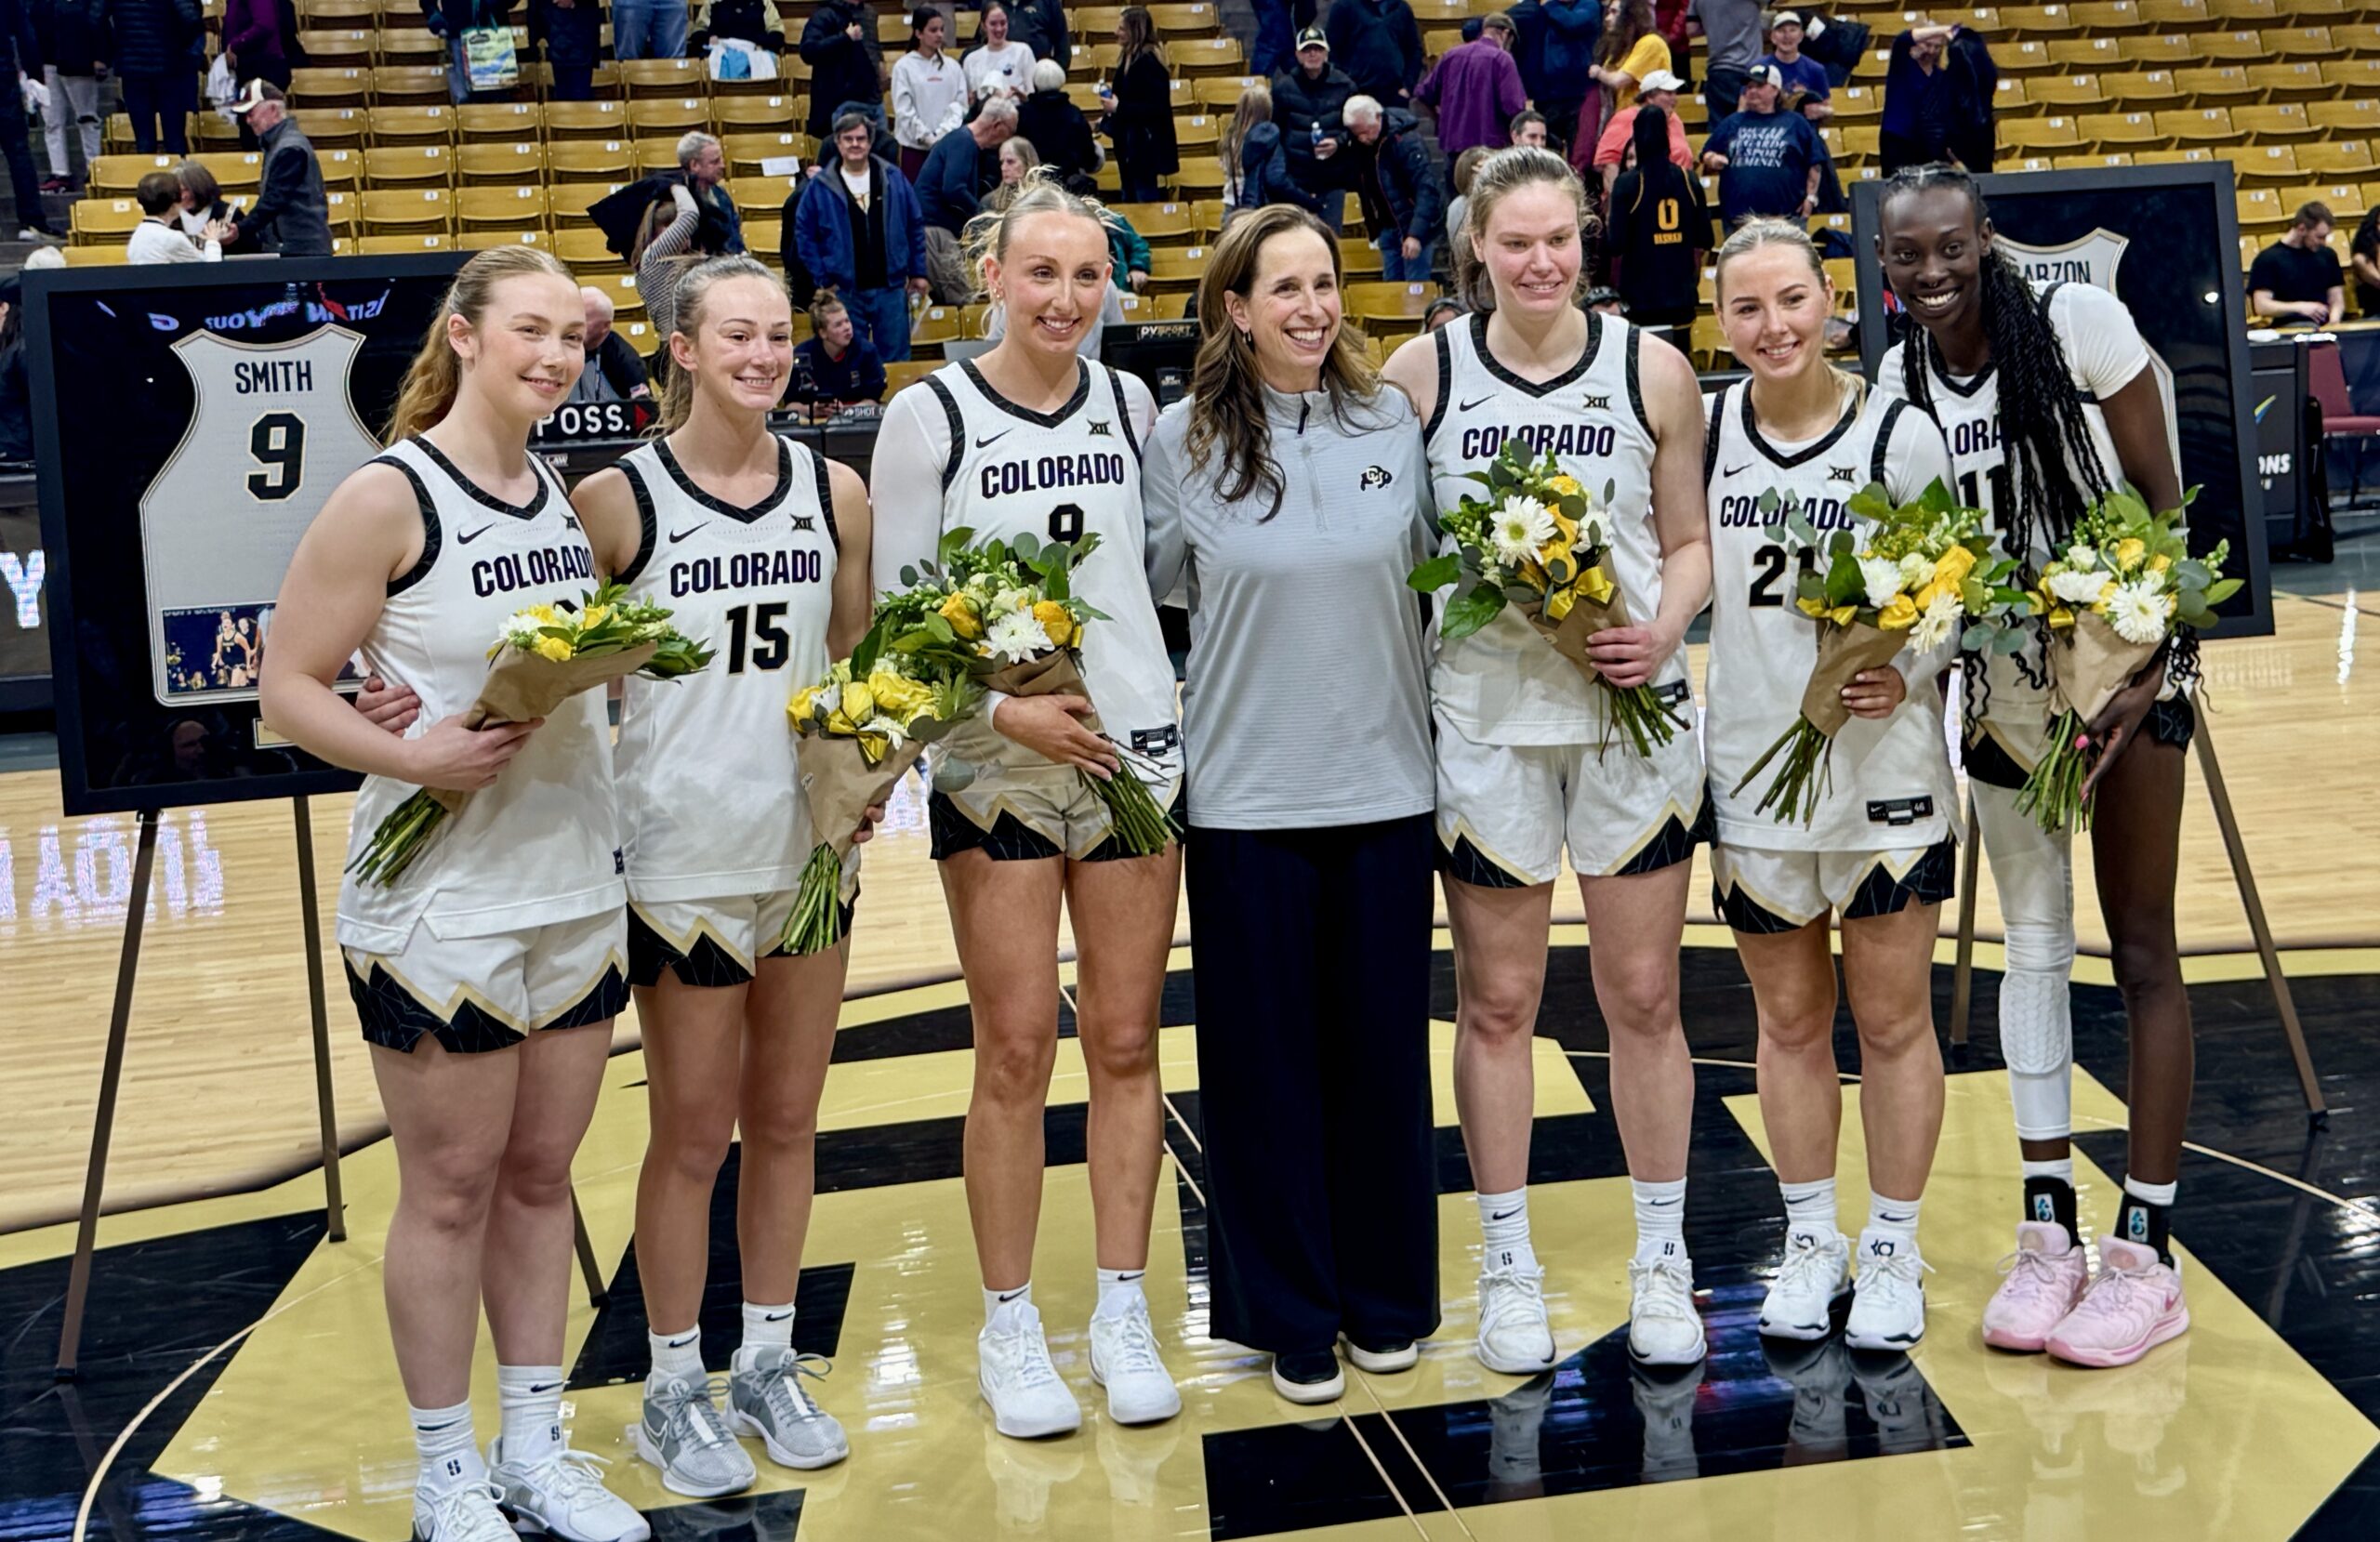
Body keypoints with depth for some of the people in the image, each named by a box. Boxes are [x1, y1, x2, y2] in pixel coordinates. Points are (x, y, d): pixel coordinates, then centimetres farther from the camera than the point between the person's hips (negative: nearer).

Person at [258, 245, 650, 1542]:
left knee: (540, 1173, 14)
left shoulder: (565, 498, 9)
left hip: (577, 888, 6)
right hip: (438, 902, -6)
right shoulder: (387, 499, -11)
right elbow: (289, 688, -12)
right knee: (450, 1187, 5)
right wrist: (410, 757, -25)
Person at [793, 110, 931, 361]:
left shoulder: (893, 178, 2)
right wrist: (823, 279, -3)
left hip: (890, 287, 1)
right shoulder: (820, 186, -3)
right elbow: (804, 234, 1)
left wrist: (918, 272, 6)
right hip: (845, 291, -1)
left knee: (896, 358, 7)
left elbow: (915, 226, 8)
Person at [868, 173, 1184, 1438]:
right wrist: (1002, 710, -16)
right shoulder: (927, 417, -4)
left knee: (1126, 1040, 7)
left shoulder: (1131, 405, 7)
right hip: (994, 768, -3)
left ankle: (1122, 1313, 18)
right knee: (1016, 1050, 0)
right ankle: (1009, 1327, 14)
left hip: (1137, 751, 3)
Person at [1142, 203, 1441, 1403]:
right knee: (1265, 1057, 5)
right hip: (1245, 795, -2)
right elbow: (1145, 592, 4)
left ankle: (1386, 1299, 25)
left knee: (1382, 1045, 9)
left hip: (1385, 786, 2)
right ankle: (1289, 1313, 19)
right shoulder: (1182, 442, -2)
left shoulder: (1395, 424, 4)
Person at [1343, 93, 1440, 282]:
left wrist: (1416, 233, -32)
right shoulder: (1357, 147, 2)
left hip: (1411, 224, -7)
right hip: (1387, 227, 7)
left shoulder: (1405, 141, -19)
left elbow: (1426, 188, -24)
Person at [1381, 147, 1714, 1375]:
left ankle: (1661, 1260, 23)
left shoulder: (1652, 370, 2)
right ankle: (1507, 1267, 22)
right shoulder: (1422, 372, 0)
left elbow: (1690, 540, 8)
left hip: (1633, 712, 1)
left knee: (1643, 997, 8)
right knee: (1496, 1002, 8)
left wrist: (1665, 632, -10)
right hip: (1483, 713, 0)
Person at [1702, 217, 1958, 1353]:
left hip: (1886, 769, -2)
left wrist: (1907, 674, -19)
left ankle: (1894, 1252, 23)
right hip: (1751, 770, 3)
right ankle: (1811, 1240, 30)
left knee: (1893, 1020, 8)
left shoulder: (1901, 436, -7)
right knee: (1789, 1020, 15)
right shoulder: (1702, 429, 1)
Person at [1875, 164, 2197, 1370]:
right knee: (2031, 945, 9)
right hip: (2005, 687, 4)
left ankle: (2146, 1251, 6)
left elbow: (2162, 497, -11)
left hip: (2126, 669, -4)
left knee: (2139, 947, 0)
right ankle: (2049, 1233, 18)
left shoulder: (2079, 323, -13)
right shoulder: (1897, 384, -2)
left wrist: (2144, 667, -19)